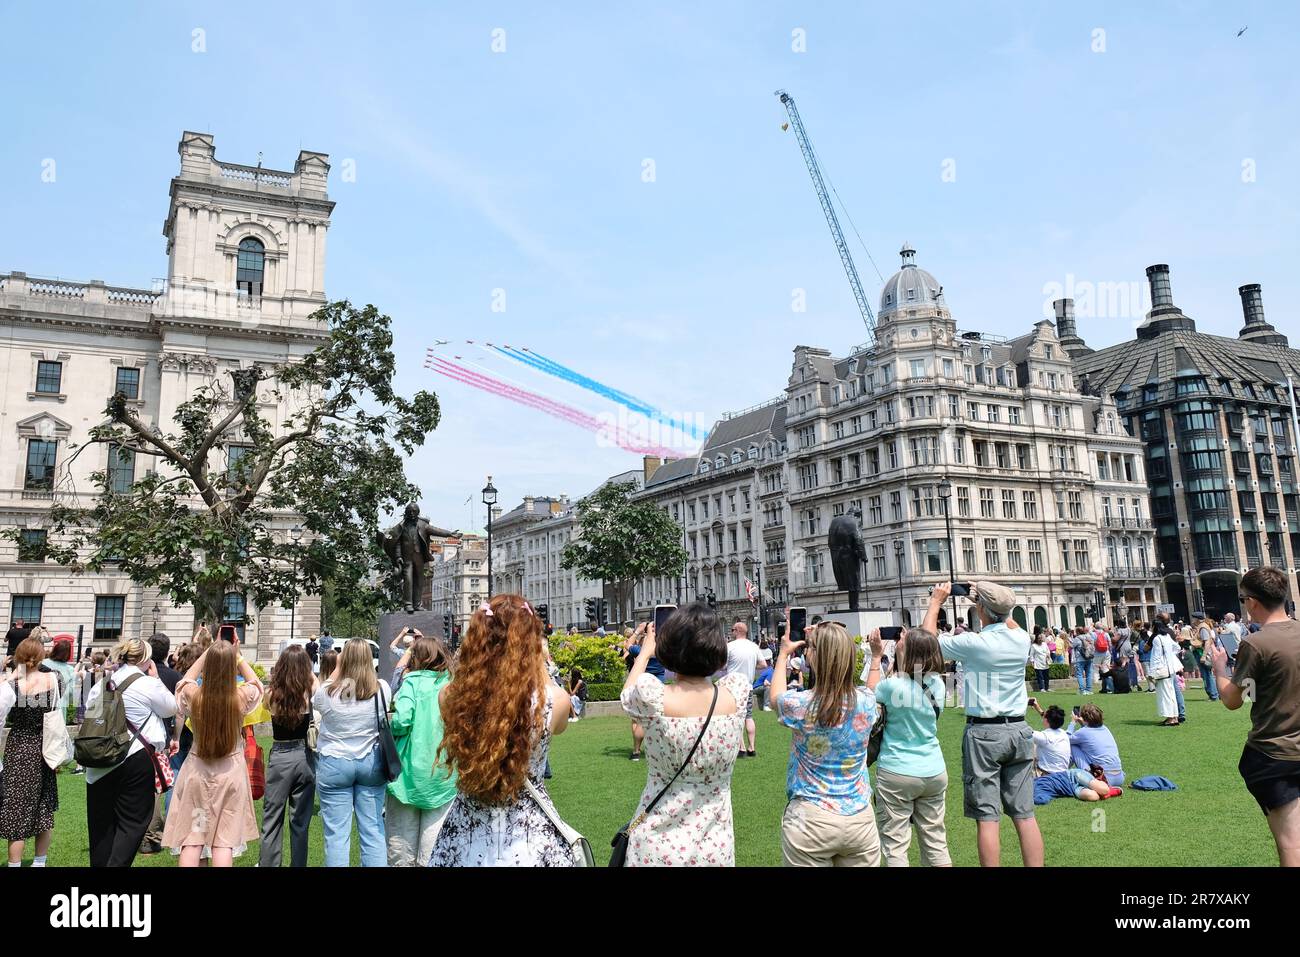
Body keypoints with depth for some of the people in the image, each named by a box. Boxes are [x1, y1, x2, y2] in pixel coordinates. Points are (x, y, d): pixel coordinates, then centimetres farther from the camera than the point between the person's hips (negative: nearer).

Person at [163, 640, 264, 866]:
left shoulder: (193, 695, -15)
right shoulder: (241, 696, -16)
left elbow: (185, 680, 12)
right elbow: (256, 683, 10)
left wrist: (207, 652, 10)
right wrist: (238, 656, 10)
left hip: (197, 770, 1)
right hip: (230, 771, -1)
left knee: (192, 838, 8)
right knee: (225, 839, 6)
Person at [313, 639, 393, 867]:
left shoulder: (328, 691, -12)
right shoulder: (382, 689, -7)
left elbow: (315, 701, 11)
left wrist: (336, 670, 11)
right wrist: (366, 671, 19)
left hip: (334, 764, -2)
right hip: (372, 762, 2)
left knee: (336, 833, 5)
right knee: (373, 830, 8)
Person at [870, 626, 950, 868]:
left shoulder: (894, 686, -19)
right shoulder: (937, 684, -4)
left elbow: (870, 693, 2)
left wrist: (875, 656, 3)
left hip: (897, 773, -5)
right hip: (934, 772, 5)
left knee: (895, 845, 4)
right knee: (936, 842, 15)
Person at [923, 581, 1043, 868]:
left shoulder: (973, 643, -13)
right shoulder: (1022, 638, 1)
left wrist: (936, 602, 11)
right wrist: (983, 601, 28)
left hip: (983, 733, -5)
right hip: (1019, 730, 5)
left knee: (986, 817, -1)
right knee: (1025, 814, 8)